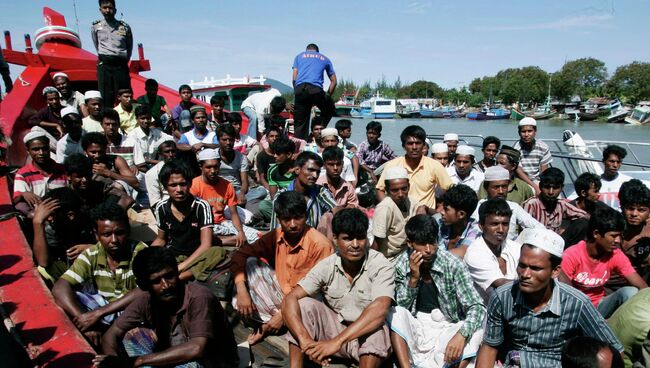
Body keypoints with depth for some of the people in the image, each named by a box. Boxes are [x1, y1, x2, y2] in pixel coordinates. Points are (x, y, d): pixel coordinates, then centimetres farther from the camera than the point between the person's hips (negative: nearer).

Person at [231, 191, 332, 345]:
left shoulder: (320, 244, -21)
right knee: (250, 263, -12)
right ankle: (272, 321, -14)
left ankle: (268, 326, -9)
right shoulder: (276, 236, -4)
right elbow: (241, 254, -4)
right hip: (280, 295, 5)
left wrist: (284, 314, -21)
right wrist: (241, 290, -20)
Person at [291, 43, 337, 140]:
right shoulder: (324, 58, 27)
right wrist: (327, 96, 27)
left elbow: (294, 78, 16)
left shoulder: (299, 56, 28)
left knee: (299, 124, 6)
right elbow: (334, 81, 22)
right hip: (316, 89, -2)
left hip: (300, 88, 2)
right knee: (329, 111, 21)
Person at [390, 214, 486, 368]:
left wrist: (461, 334, -39)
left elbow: (476, 306, -20)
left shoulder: (453, 264, -15)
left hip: (446, 327, -1)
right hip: (416, 326, 2)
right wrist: (414, 278, -22)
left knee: (475, 330, -28)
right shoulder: (402, 264, -8)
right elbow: (401, 308, -6)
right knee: (395, 314, -26)